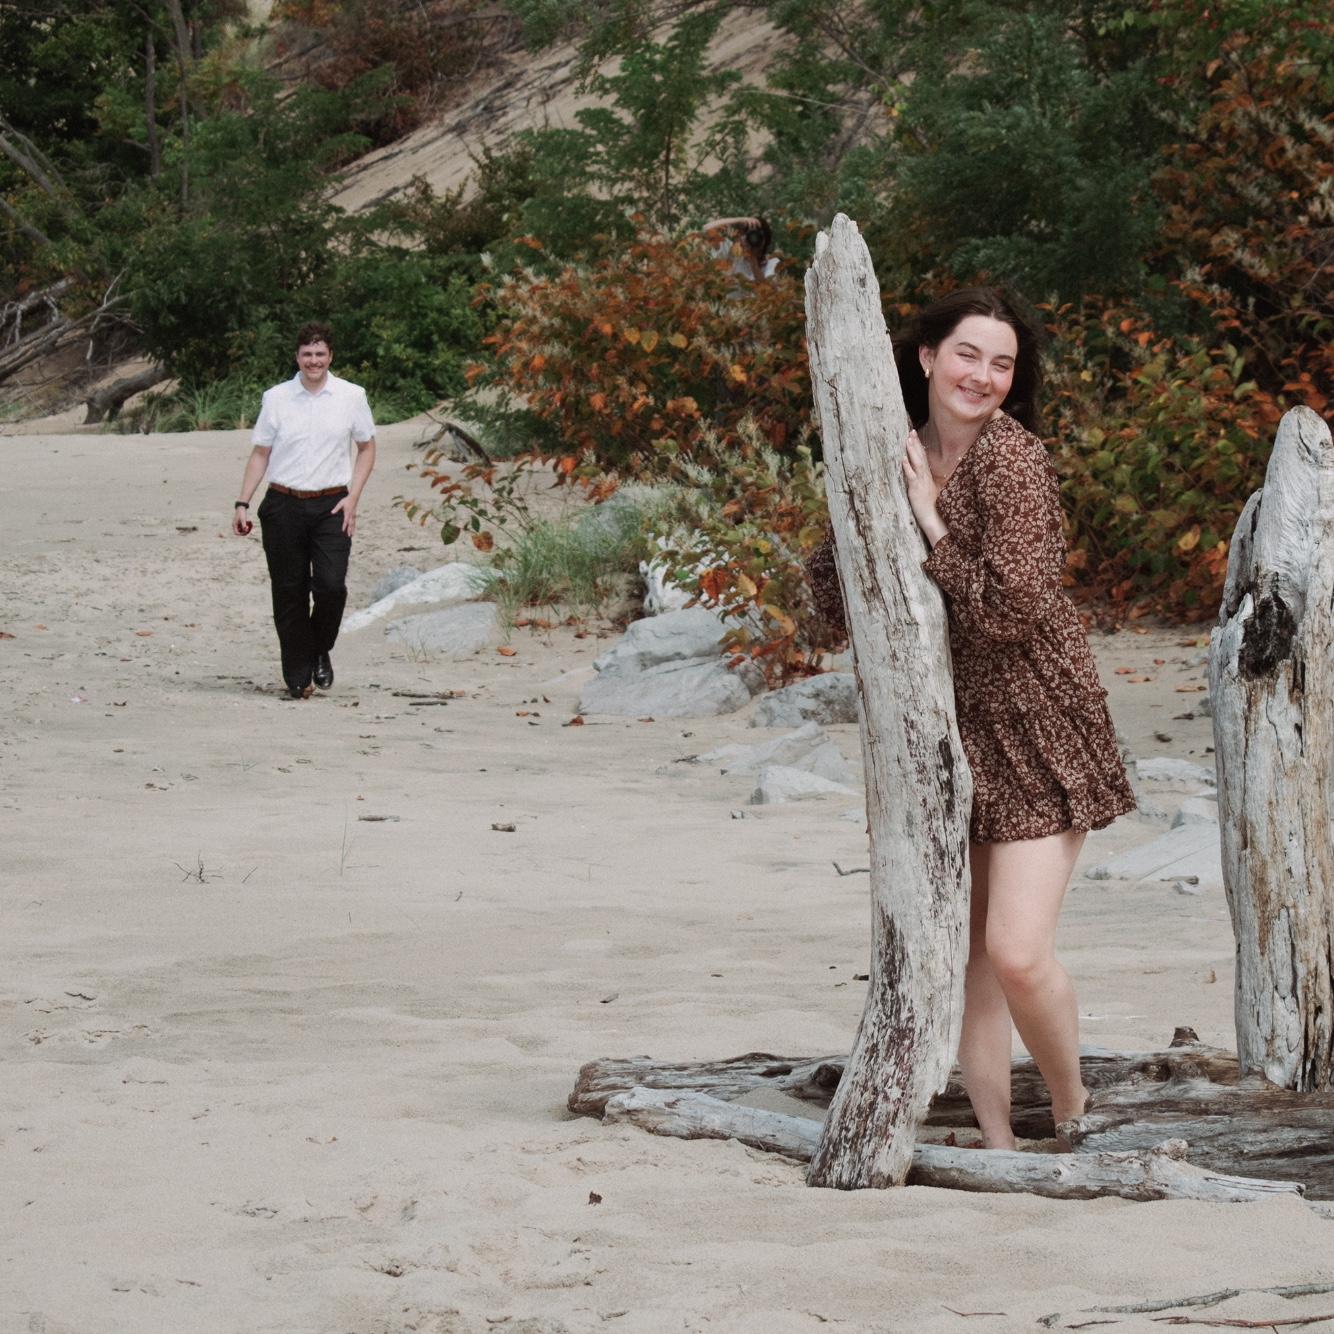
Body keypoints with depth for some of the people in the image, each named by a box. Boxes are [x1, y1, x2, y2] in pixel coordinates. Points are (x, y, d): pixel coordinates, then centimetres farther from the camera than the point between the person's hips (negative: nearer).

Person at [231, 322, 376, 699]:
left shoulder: (351, 396, 4)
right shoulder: (276, 398, 4)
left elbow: (367, 448, 12)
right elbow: (260, 454, 8)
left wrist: (352, 497, 1)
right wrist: (242, 503, 1)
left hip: (331, 506, -1)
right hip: (283, 506, 1)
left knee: (331, 585, -13)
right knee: (289, 592, 1)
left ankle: (320, 653, 14)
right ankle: (298, 677, 9)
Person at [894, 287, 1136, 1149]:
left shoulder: (1012, 459, -15)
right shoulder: (904, 453, 6)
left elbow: (1011, 609, -23)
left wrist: (931, 525, -15)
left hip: (1034, 728, -7)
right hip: (947, 727, 7)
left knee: (1017, 950, -14)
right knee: (963, 950, 7)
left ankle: (1073, 1112, 11)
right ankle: (998, 1142, 17)